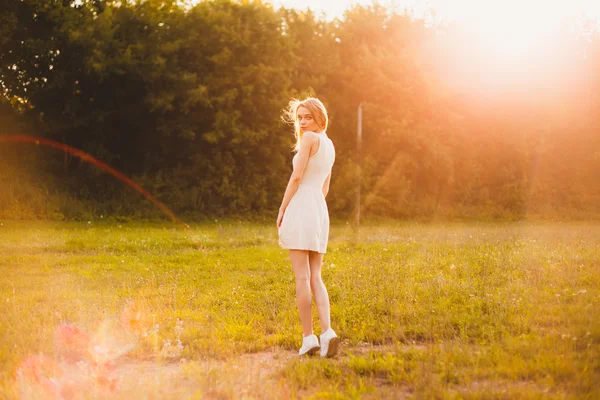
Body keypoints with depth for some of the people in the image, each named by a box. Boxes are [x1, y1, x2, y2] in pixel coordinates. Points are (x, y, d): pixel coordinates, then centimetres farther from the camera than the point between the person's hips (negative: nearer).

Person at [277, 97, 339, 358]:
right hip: (321, 211, 8)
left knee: (302, 277, -5)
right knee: (315, 278, 7)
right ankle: (327, 331, -9)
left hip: (300, 208, -8)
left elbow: (297, 176, -12)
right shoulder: (329, 145, 18)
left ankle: (309, 337, -5)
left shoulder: (309, 138, -7)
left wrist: (282, 210, -6)